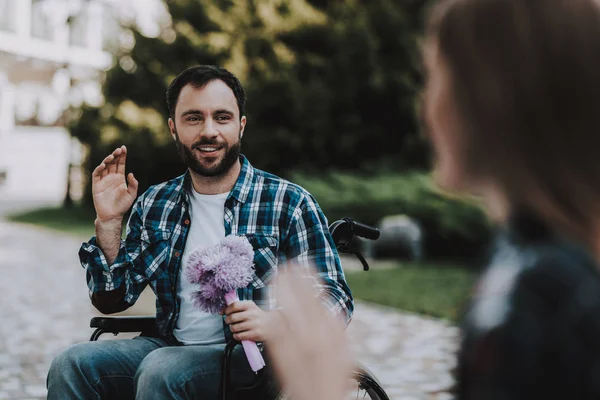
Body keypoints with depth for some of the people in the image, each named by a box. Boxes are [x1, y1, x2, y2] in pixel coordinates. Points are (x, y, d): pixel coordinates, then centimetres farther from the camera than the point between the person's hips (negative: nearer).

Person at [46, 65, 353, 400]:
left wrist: (276, 322, -26)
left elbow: (336, 301, -6)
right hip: (169, 345, 5)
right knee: (72, 365, -20)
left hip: (254, 358, -4)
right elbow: (112, 299, 11)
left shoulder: (290, 204, -3)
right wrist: (109, 222, -3)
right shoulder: (154, 205, 10)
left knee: (160, 370, -32)